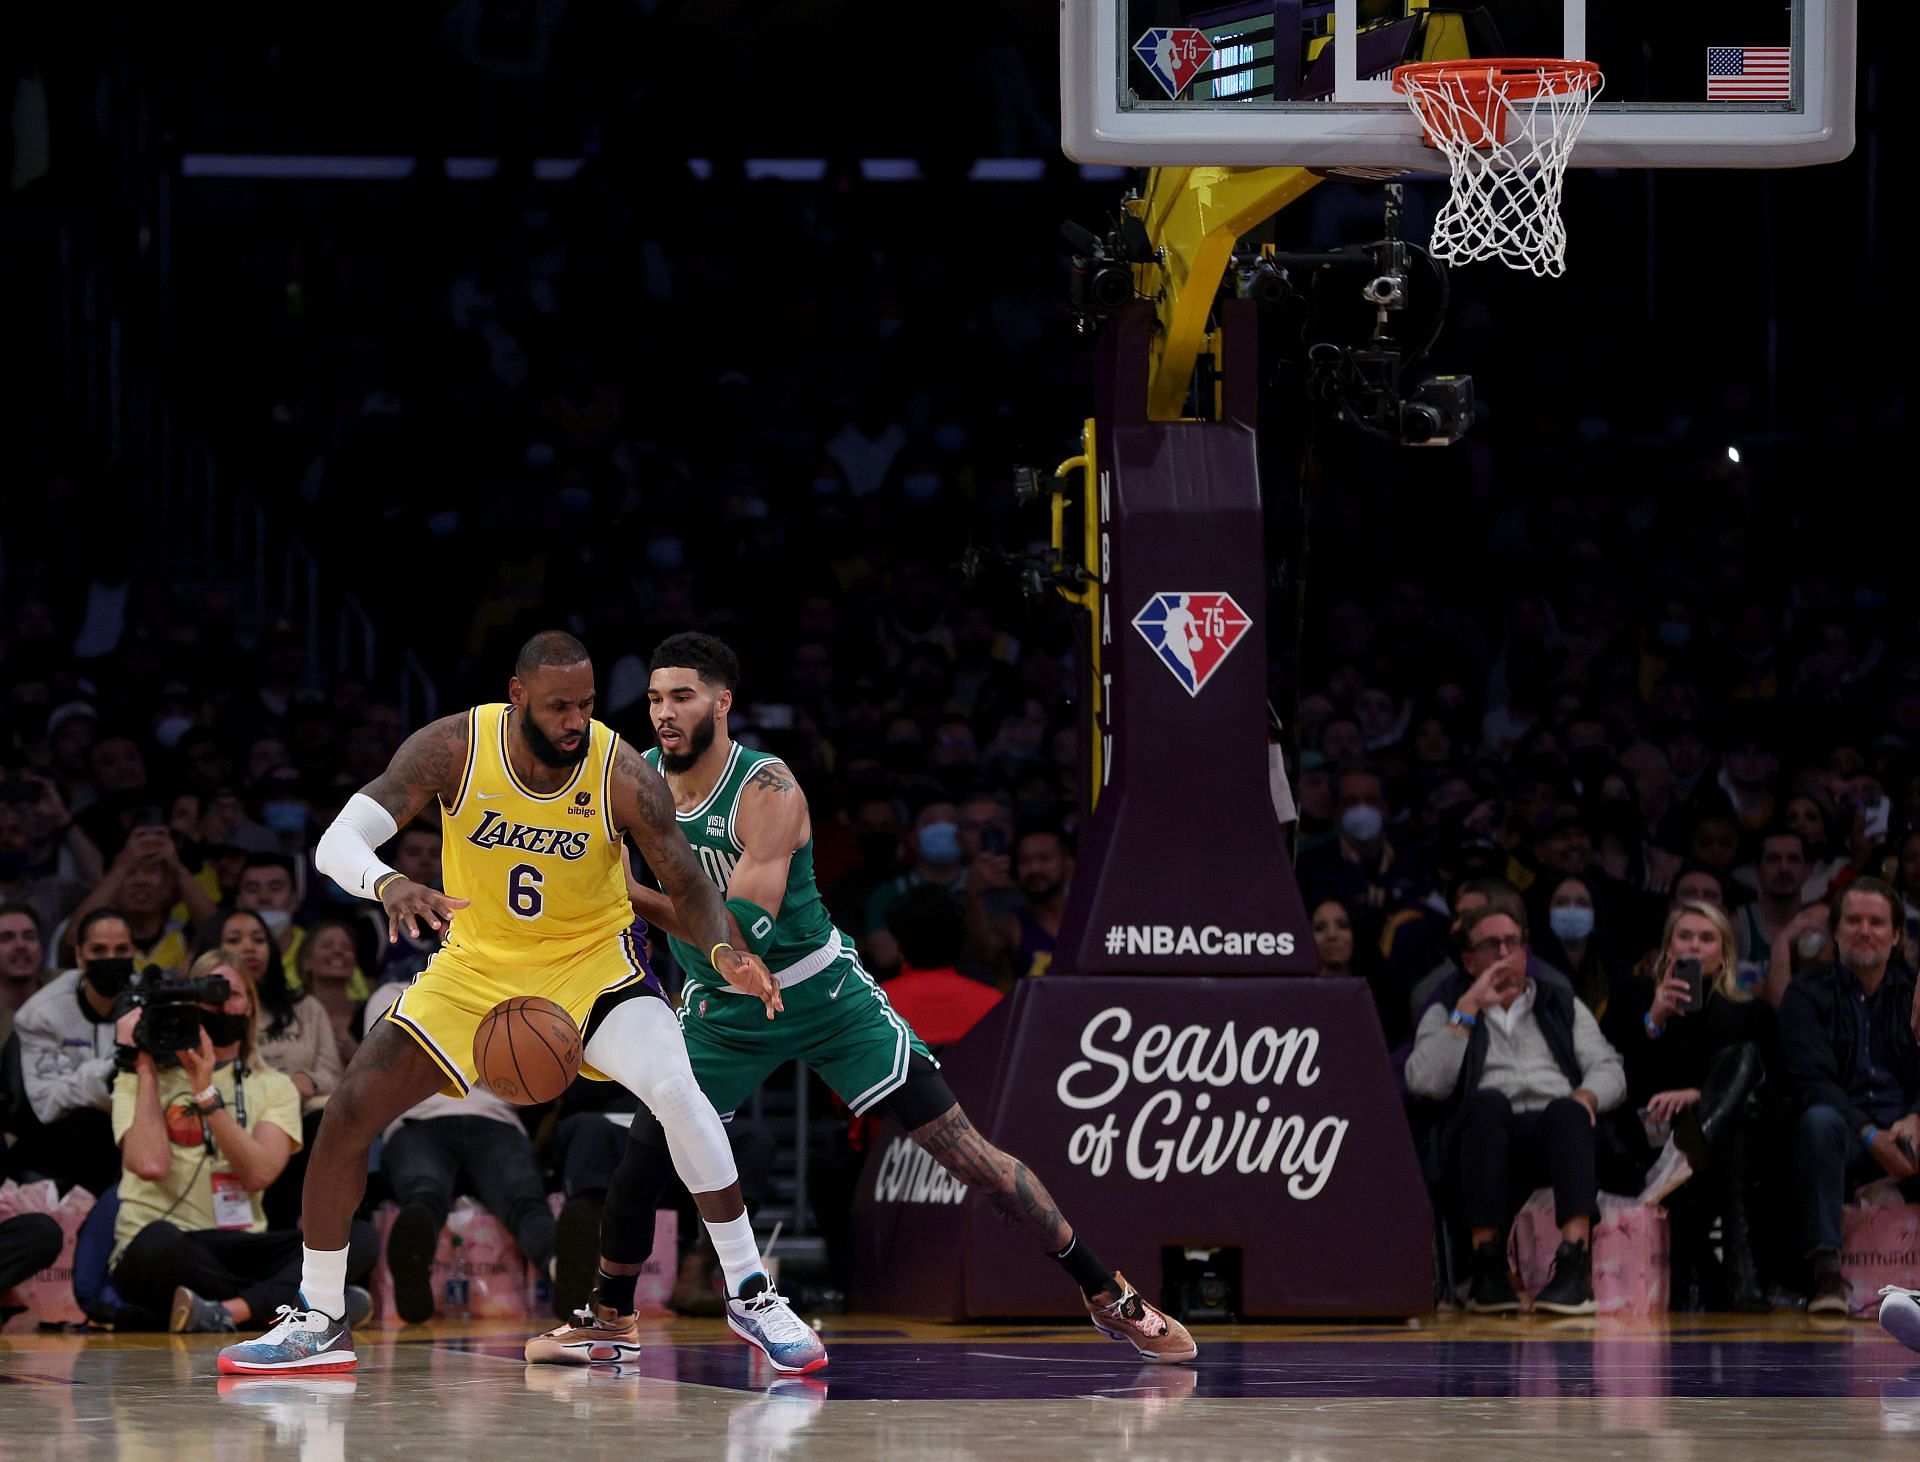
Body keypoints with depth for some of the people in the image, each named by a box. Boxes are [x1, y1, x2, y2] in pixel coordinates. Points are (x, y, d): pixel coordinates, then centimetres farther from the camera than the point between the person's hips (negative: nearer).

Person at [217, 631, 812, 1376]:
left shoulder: (623, 776, -22)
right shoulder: (455, 748, -21)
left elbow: (687, 887, -14)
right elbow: (337, 843, -25)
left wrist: (724, 952, -37)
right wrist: (390, 885, -48)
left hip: (590, 959, -2)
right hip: (478, 964, 2)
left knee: (675, 1091, -28)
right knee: (350, 1112, -5)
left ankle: (750, 1294, -12)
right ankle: (318, 1322, 13)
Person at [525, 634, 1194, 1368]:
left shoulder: (766, 790, -25)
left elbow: (746, 931, -33)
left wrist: (635, 897, -38)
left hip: (822, 995, -5)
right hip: (723, 1008, 5)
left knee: (960, 1146, -7)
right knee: (642, 1147, -9)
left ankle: (1107, 1295, 1)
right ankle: (608, 1319, 15)